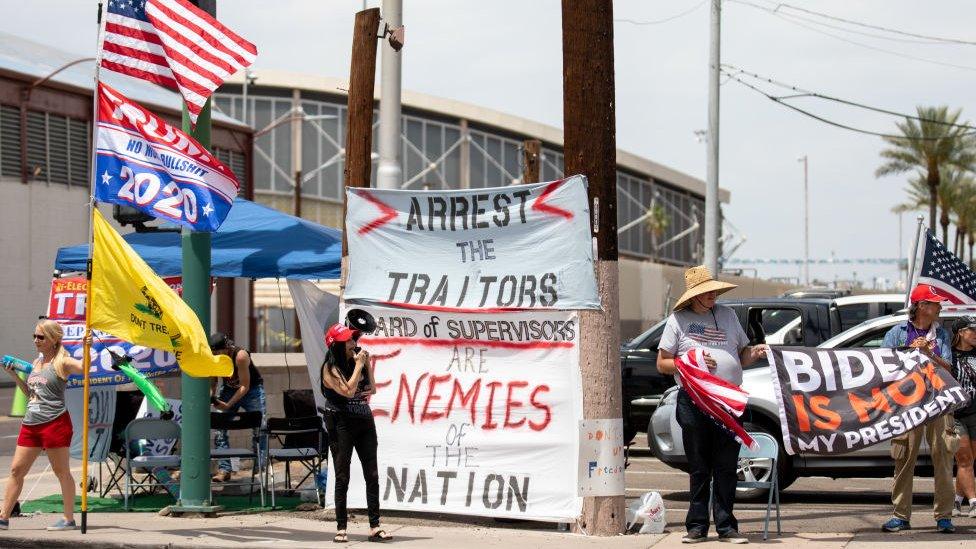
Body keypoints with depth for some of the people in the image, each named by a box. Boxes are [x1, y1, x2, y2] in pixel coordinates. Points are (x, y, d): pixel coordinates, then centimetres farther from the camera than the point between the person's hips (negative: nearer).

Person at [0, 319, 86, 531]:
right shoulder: (36, 362, 17)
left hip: (54, 422, -8)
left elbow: (84, 367, -24)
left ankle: (69, 519, 5)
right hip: (30, 424, 8)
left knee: (61, 471, -1)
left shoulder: (62, 362, -6)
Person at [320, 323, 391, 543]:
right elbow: (348, 390, -20)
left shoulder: (356, 361, 10)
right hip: (341, 423, -6)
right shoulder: (330, 368, -9)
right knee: (342, 477, -1)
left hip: (364, 421, 6)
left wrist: (367, 363, 3)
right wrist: (358, 364, -13)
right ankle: (341, 528, 4)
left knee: (372, 475, 0)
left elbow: (372, 388, 16)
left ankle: (375, 527, 1)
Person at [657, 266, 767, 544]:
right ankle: (697, 526, 9)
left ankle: (726, 526, 6)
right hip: (694, 402, -2)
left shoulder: (727, 315, 16)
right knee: (699, 469, 3)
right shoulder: (678, 320, 6)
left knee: (726, 468, 1)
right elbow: (662, 364, 4)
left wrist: (755, 353, -2)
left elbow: (741, 356, 20)